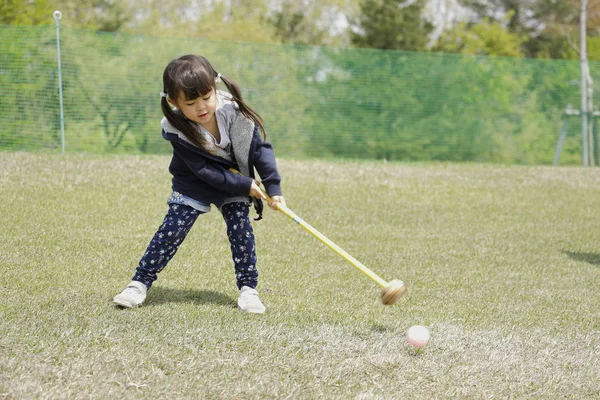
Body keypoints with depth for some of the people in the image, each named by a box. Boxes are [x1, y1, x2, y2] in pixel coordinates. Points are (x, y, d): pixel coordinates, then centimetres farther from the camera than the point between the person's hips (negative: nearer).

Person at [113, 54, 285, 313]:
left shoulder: (234, 112, -28)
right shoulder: (179, 130, -31)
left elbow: (260, 148, -16)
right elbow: (205, 171, -28)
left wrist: (273, 188, -19)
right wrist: (245, 185, -28)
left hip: (236, 179, 2)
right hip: (195, 184, -2)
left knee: (240, 228, -9)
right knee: (172, 228, -8)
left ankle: (248, 288, 2)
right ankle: (140, 283, 1)